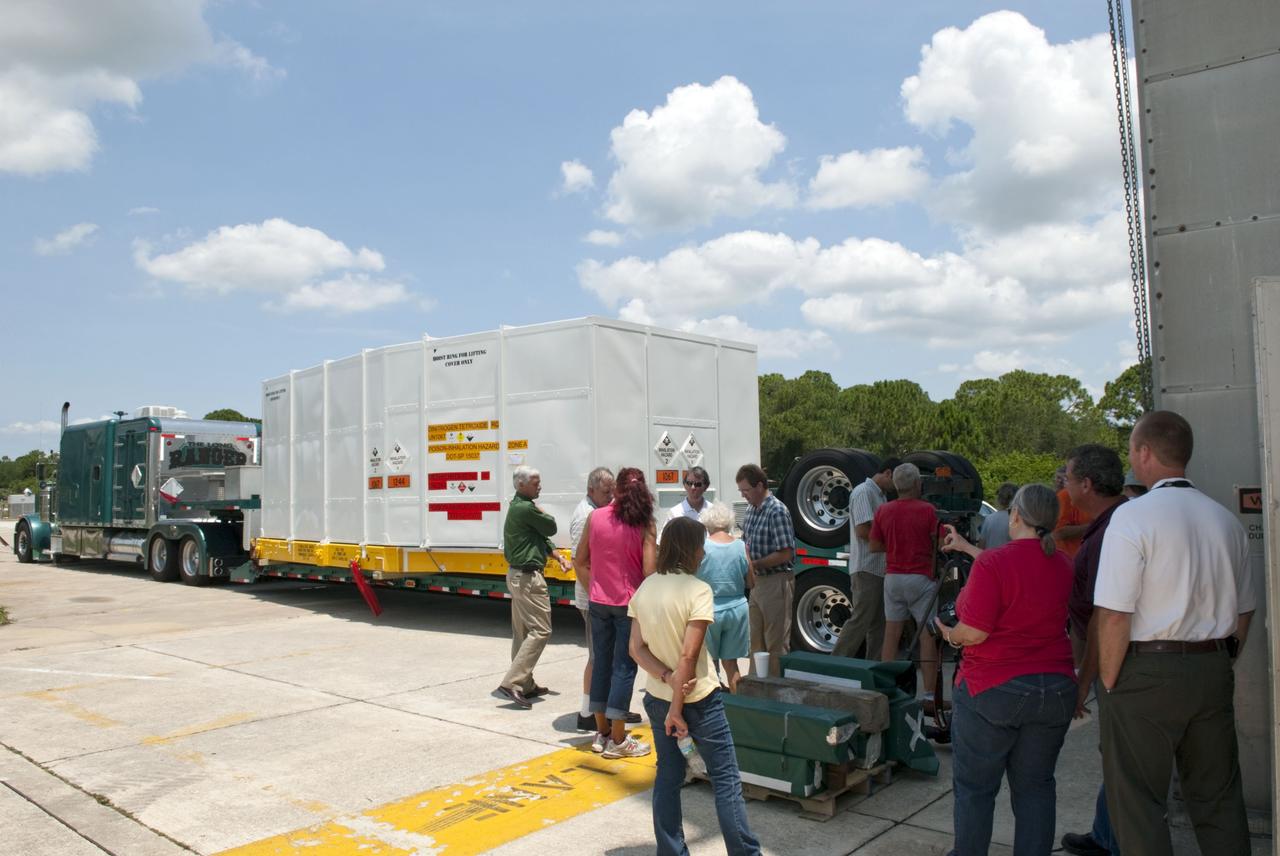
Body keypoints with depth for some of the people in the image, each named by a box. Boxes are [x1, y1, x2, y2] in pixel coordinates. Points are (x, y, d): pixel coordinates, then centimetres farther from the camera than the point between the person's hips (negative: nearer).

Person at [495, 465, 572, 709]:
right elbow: (551, 528, -8)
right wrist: (543, 513, 9)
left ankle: (525, 685, 24)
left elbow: (542, 537, 14)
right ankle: (510, 684, -12)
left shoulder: (517, 507, 15)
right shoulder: (526, 509, -19)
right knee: (540, 630, -9)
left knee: (523, 632, 15)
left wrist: (559, 557, 3)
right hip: (528, 577, -11)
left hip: (518, 576, 11)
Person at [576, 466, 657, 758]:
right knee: (624, 666, 3)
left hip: (598, 602, 3)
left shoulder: (595, 517, -1)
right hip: (629, 604, -3)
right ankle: (617, 739, 7)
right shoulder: (644, 525, -9)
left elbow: (581, 561, 4)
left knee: (601, 663, 13)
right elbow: (649, 570, -12)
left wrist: (593, 589, 14)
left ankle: (602, 732, 22)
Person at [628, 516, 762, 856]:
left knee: (668, 776, 15)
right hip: (698, 699, -6)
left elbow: (637, 648, -3)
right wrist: (677, 708, -15)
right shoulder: (698, 589, -18)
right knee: (726, 779, 6)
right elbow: (688, 655, -20)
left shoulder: (644, 589, 1)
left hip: (657, 698, 6)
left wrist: (667, 678, -13)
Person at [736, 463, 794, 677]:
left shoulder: (777, 511, -16)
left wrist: (753, 564, -18)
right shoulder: (750, 510, 9)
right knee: (756, 640, 17)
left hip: (775, 581, -9)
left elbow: (785, 554, -20)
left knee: (776, 643, 1)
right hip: (756, 582, 9)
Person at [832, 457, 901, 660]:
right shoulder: (864, 492, -12)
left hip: (880, 569, 10)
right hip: (867, 569, -10)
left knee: (878, 623, 12)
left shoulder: (881, 495, 19)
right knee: (861, 620, -8)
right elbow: (863, 531, -20)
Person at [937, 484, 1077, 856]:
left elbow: (974, 633, -20)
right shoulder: (1061, 565, 2)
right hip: (1054, 690, 6)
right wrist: (967, 548, 30)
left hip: (993, 690, -5)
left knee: (974, 787, 10)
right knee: (1035, 786, 16)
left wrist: (950, 634, 1)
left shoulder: (992, 562, -18)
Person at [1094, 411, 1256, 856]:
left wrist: (1109, 684, -7)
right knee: (1218, 798, 18)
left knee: (1137, 802, 4)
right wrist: (1217, 663, 20)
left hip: (1146, 672, -6)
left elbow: (1115, 616, -18)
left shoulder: (1133, 516, -14)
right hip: (1214, 672, 7)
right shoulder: (1226, 520, 7)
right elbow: (1243, 611, 13)